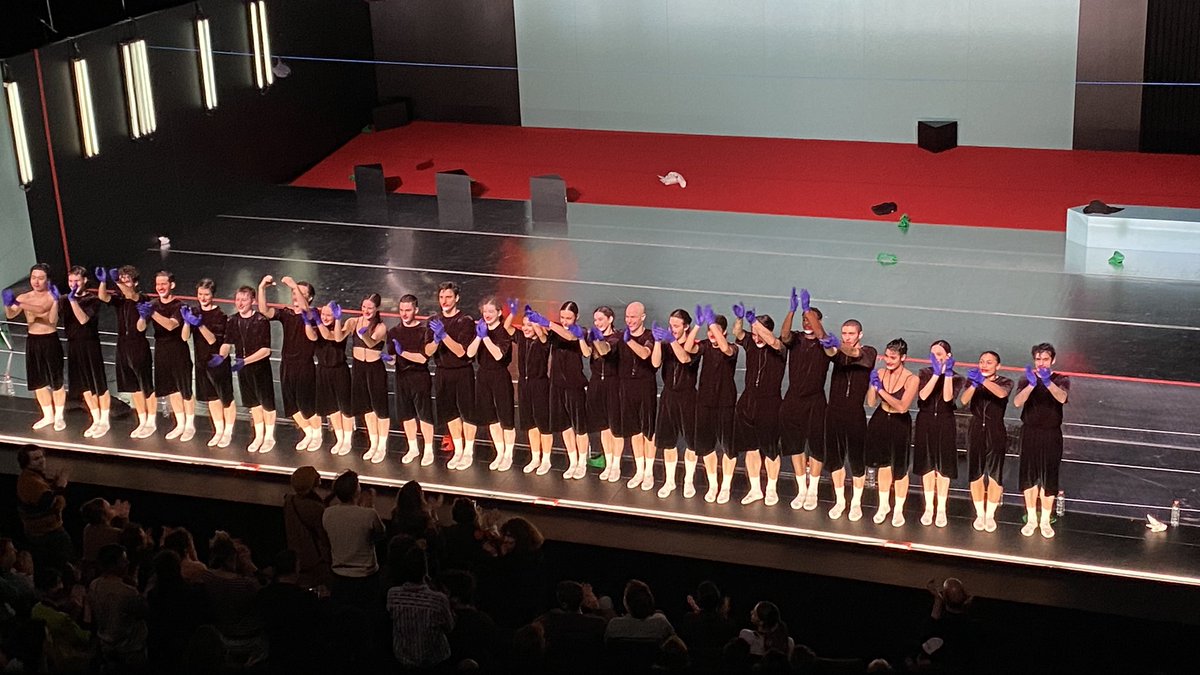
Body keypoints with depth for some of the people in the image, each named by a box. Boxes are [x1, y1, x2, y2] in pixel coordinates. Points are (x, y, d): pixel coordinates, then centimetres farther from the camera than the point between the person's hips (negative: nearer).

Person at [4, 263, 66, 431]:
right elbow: (10, 315, -12)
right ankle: (48, 416, 27)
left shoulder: (52, 296, -11)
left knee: (56, 381, 1)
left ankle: (59, 417, 16)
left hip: (50, 341, -5)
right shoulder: (24, 297, 1)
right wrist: (8, 305, -33)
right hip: (32, 341, 5)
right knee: (38, 381, 13)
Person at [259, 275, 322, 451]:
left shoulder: (312, 314, -8)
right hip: (286, 365, 5)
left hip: (305, 366, -5)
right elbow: (264, 310, -10)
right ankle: (308, 433, 33)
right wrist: (262, 288, -22)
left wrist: (295, 286, -38)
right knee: (291, 405, 13)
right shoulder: (285, 313, 5)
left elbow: (305, 310, -32)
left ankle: (317, 434, 26)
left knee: (307, 404, 4)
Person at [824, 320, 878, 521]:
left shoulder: (869, 352, -4)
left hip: (855, 414, -3)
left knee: (857, 459, 4)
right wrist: (829, 344, -41)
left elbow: (855, 354, -28)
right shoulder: (838, 351, 7)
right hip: (834, 412, 3)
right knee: (834, 457, 10)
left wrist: (838, 345, -48)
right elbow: (828, 351, -17)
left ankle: (856, 502, 19)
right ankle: (839, 500, 25)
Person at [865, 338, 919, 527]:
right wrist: (872, 384, -24)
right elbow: (871, 402, -8)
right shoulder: (880, 373, -7)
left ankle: (898, 509, 24)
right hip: (880, 421, 3)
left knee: (899, 468, 7)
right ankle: (883, 505, 33)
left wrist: (881, 390, -29)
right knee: (883, 465, 16)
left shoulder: (912, 379, -16)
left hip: (900, 425, -3)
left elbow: (902, 407, -26)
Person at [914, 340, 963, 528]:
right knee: (927, 465, 7)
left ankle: (941, 509, 12)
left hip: (945, 425, -1)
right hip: (925, 423, 1)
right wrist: (936, 374, -22)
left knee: (943, 467, 3)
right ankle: (928, 508, 16)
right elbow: (923, 395, -16)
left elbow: (948, 398, -19)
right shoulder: (925, 373, 1)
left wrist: (948, 373, -22)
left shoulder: (955, 378, -2)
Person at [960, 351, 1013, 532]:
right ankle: (979, 514, 16)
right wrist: (974, 384, -36)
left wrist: (983, 381, -43)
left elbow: (1002, 393, -27)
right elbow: (964, 400, -16)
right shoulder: (972, 380, 3)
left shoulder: (1005, 382, -2)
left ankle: (990, 515, 13)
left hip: (996, 432, -1)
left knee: (994, 474, 0)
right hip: (976, 431, 2)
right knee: (975, 474, 3)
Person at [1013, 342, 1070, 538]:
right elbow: (1017, 402, -16)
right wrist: (1031, 384, -34)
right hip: (1030, 433, 1)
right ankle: (1031, 519, 17)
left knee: (1049, 477, -1)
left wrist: (1048, 382, -44)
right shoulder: (1027, 379, 3)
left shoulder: (1061, 380, 0)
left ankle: (1045, 520, 10)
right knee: (1028, 476, 5)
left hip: (1051, 435, -1)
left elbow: (1062, 397, -24)